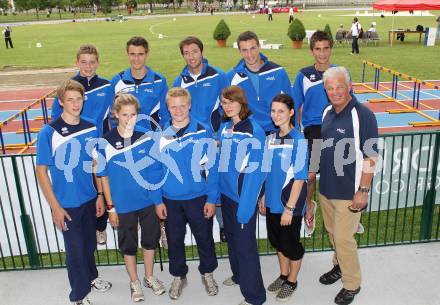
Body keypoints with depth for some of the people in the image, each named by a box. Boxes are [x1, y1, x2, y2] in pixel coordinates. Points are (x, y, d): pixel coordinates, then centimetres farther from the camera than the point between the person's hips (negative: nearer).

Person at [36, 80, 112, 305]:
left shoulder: (91, 128, -2)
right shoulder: (49, 132, -15)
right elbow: (41, 171, -11)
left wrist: (100, 194, 6)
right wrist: (55, 206, -13)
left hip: (90, 199, 4)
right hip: (67, 204, -4)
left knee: (90, 244, 21)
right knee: (75, 249, 7)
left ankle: (91, 276, 47)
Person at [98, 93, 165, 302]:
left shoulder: (147, 138, -8)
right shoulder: (106, 143, -12)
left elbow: (155, 169, 0)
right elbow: (104, 177, -6)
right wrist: (111, 207, -5)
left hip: (148, 201, 2)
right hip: (123, 205, -2)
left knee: (150, 239, 17)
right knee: (128, 245, 14)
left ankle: (149, 277, 40)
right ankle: (134, 282, 35)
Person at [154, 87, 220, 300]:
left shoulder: (203, 132, -10)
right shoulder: (161, 135, -4)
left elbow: (212, 166, -8)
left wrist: (212, 198, -9)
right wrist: (158, 200, 0)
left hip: (199, 197, -1)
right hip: (170, 199, 2)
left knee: (204, 238, 15)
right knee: (174, 240, 16)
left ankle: (207, 273, 39)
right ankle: (178, 276, 39)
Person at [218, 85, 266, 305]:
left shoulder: (254, 131, -15)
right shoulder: (224, 128, 5)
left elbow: (255, 171, -18)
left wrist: (246, 205, -20)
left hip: (243, 196, -7)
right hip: (226, 193, 7)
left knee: (244, 243, 0)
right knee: (231, 237, 20)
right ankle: (238, 275, 43)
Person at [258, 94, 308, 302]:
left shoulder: (298, 141, -18)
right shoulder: (270, 139, 2)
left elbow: (299, 178, -18)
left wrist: (289, 208, -18)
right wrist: (264, 197, 10)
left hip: (290, 205, -6)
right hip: (272, 202, 6)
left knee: (291, 243, 11)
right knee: (277, 240, 20)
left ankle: (292, 281, 33)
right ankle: (283, 275, 42)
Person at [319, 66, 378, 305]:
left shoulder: (363, 115, -18)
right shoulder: (327, 112, 4)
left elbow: (370, 157, -17)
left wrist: (363, 191, -18)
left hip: (348, 191, -7)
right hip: (326, 187, 7)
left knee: (343, 238, 2)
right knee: (332, 233, 21)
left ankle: (352, 284, 23)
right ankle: (340, 266, 45)